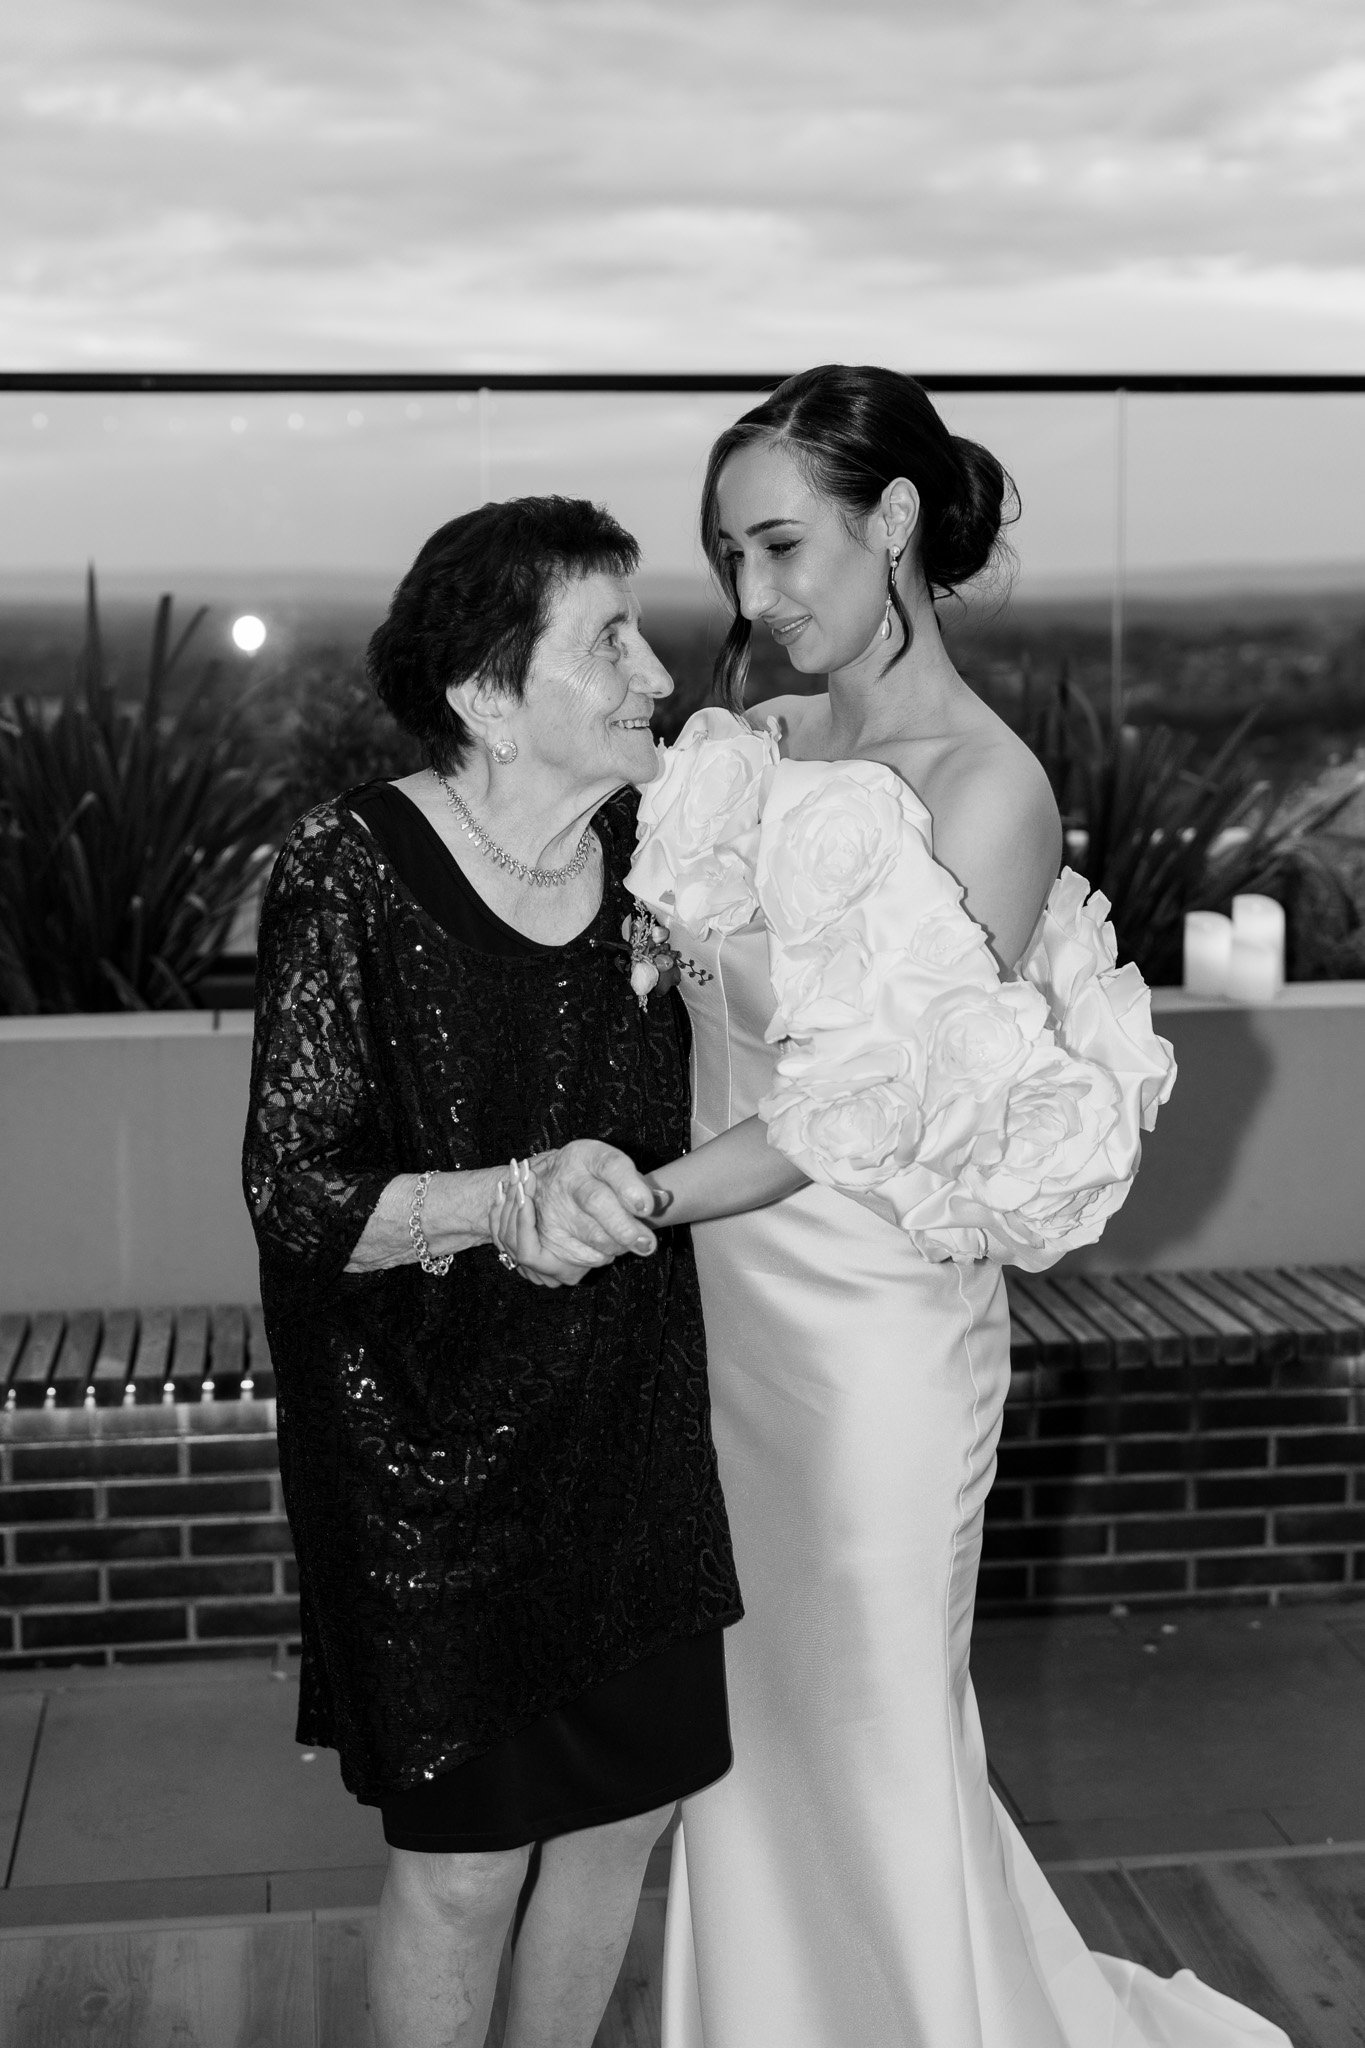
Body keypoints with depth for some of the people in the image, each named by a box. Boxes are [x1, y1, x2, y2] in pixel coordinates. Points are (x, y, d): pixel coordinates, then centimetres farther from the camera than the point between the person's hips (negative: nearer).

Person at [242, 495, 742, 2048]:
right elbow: (297, 1196, -19)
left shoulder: (649, 853, -1)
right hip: (427, 1446, -5)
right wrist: (514, 1199, -34)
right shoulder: (351, 871, -17)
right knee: (462, 1857, 4)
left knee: (628, 1798, 15)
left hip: (627, 1434, 5)